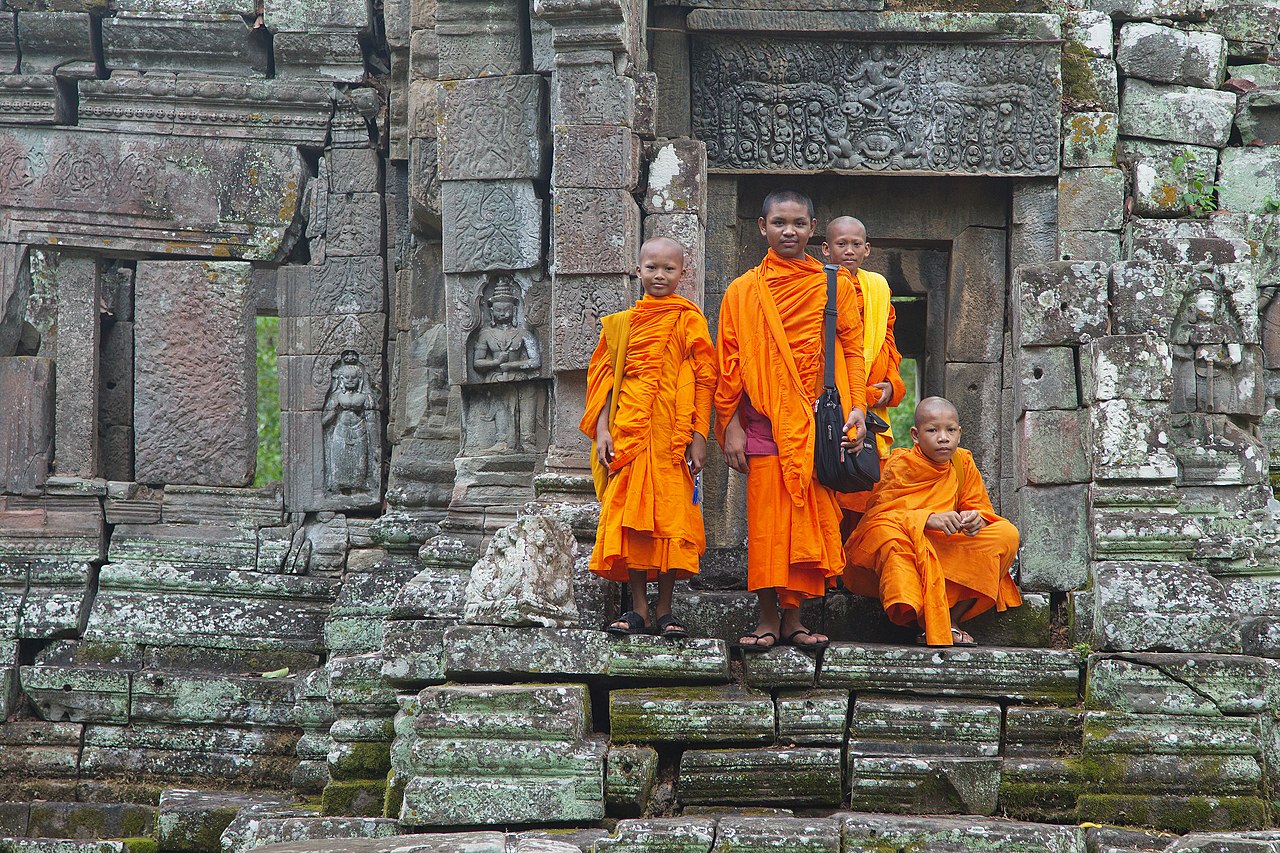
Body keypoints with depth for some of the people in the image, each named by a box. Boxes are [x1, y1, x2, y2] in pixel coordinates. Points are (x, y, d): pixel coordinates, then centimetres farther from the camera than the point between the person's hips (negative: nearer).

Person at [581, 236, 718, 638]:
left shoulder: (689, 321, 4)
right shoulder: (620, 323, 13)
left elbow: (704, 380, 1)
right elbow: (603, 377, 13)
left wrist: (699, 436, -6)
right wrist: (602, 431, 2)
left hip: (671, 438, -3)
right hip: (627, 435, 3)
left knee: (670, 515, -3)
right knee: (628, 516, 0)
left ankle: (665, 610, 5)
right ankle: (638, 609, 6)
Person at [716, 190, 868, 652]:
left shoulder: (835, 284, 8)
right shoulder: (743, 291, 6)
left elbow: (852, 349, 8)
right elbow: (729, 362, 6)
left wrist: (857, 407, -3)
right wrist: (731, 423, 0)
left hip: (818, 422, 1)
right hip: (764, 420, 0)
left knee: (810, 518, 0)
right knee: (766, 520, -2)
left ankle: (793, 617, 5)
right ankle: (768, 619, 3)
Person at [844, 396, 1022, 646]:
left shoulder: (963, 462, 4)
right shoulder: (901, 464, -9)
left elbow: (981, 509, 5)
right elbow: (881, 513, -19)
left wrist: (976, 519, -22)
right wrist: (929, 519, -33)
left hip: (947, 554, 5)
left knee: (1007, 534, -12)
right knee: (888, 533, -39)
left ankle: (952, 619, -16)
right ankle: (931, 628, -38)